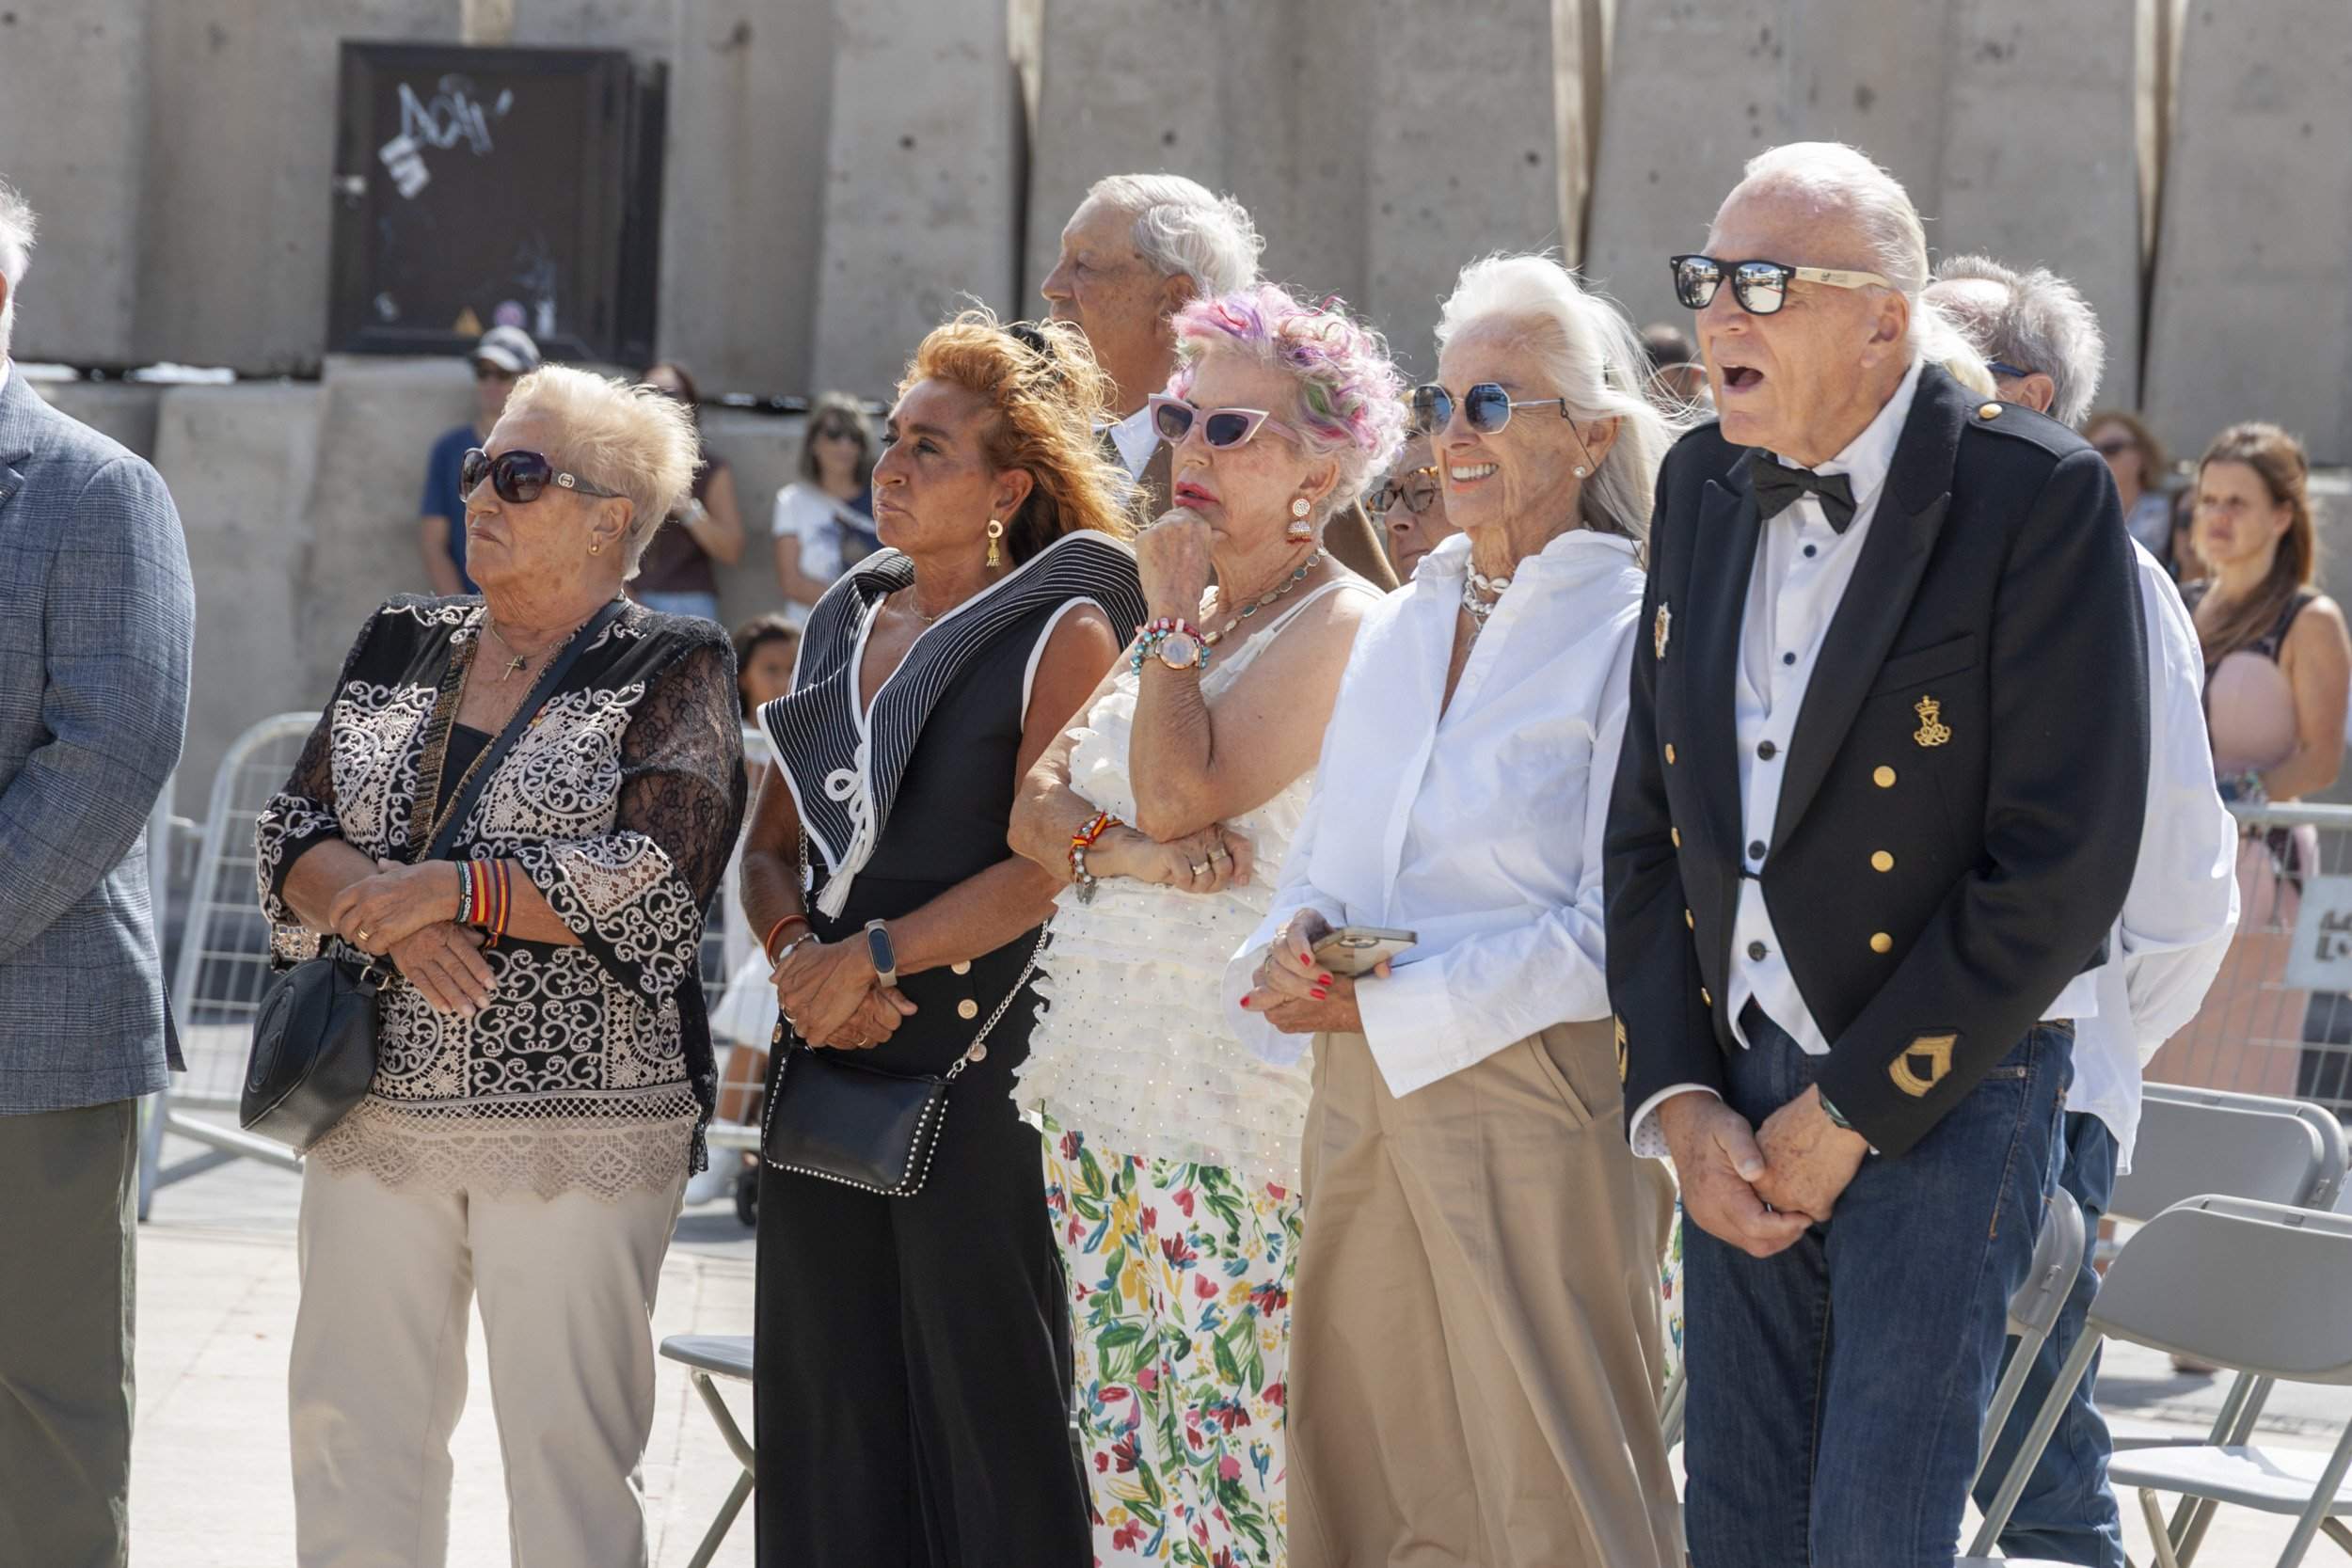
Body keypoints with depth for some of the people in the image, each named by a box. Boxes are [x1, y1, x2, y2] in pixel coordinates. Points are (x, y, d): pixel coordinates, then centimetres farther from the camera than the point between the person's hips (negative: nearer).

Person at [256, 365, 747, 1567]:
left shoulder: (671, 671, -1)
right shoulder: (401, 647, 14)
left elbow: (655, 883, -14)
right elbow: (292, 838, 8)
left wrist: (450, 889, -16)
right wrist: (392, 917, -12)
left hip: (578, 1117, -5)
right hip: (377, 1099, 5)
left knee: (567, 1447, -3)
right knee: (350, 1430, 4)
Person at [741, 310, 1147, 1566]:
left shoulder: (1059, 630, -4)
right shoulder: (846, 622, 15)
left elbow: (1045, 865, -13)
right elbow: (771, 844, 15)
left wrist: (872, 957, -14)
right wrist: (795, 955, -5)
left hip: (975, 1070, -6)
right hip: (827, 1061, 6)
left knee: (983, 1408, -3)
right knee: (830, 1412, 8)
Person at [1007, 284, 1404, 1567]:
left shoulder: (1340, 628, -9)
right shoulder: (1187, 619, 18)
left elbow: (1180, 791, -18)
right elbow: (1036, 807, 11)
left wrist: (1174, 621, -8)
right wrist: (1123, 849, -10)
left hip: (1232, 1092, -8)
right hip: (1102, 1068, 9)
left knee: (1229, 1439, -9)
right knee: (1121, 1440, 9)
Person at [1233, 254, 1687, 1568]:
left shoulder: (1631, 635, -7)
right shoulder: (1396, 628, 16)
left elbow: (1616, 933, -13)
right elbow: (1321, 858, 20)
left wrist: (1388, 1008, -16)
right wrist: (1296, 945, -4)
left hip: (1536, 1118, -7)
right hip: (1366, 1114, 7)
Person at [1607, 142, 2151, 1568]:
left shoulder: (2038, 497, -12)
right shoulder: (1705, 486, 8)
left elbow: (2064, 861, -16)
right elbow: (1648, 819, 11)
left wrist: (1849, 1111, -13)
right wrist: (1676, 1098, -1)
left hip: (1947, 1097, -6)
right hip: (1738, 1096, 6)